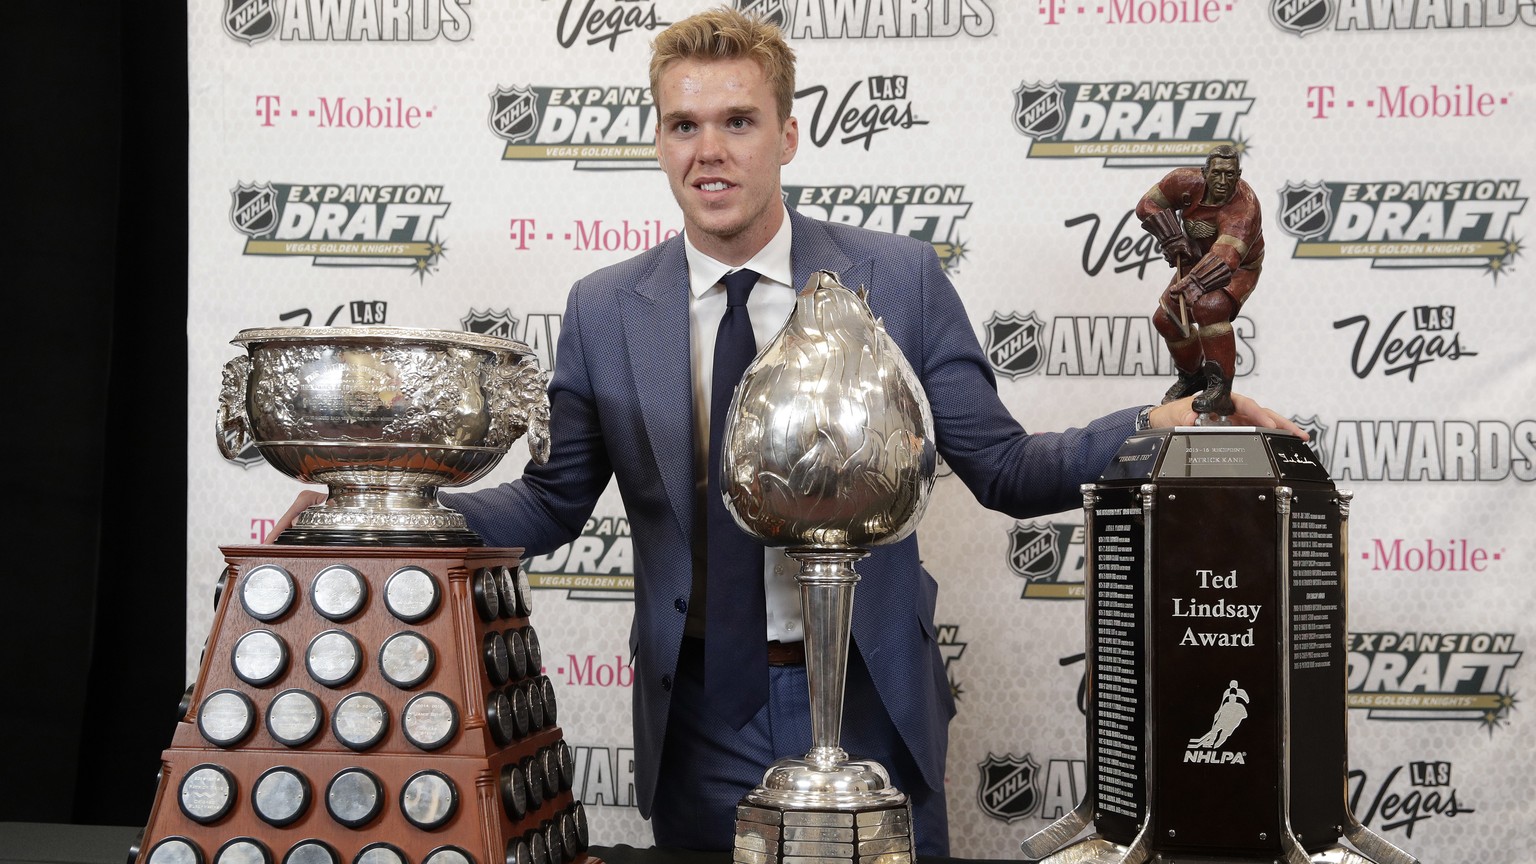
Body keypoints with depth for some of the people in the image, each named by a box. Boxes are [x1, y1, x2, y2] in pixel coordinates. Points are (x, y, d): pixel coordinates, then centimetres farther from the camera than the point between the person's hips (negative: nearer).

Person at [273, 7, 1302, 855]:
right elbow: (552, 504, 6)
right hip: (700, 721, 1)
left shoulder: (899, 277, -3)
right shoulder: (603, 309, 1)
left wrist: (1156, 427, -18)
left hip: (868, 705, -1)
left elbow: (1004, 468, -3)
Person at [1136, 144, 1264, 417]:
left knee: (1210, 308, -33)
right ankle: (1192, 376, 32)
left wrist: (1195, 283, -64)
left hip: (1239, 268, -6)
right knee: (1167, 317, 5)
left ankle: (1220, 388, -29)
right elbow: (1148, 205, -11)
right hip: (1198, 259, 6)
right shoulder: (1188, 183, -23)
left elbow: (1225, 259, -50)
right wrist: (1172, 239, -22)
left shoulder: (1244, 208, -38)